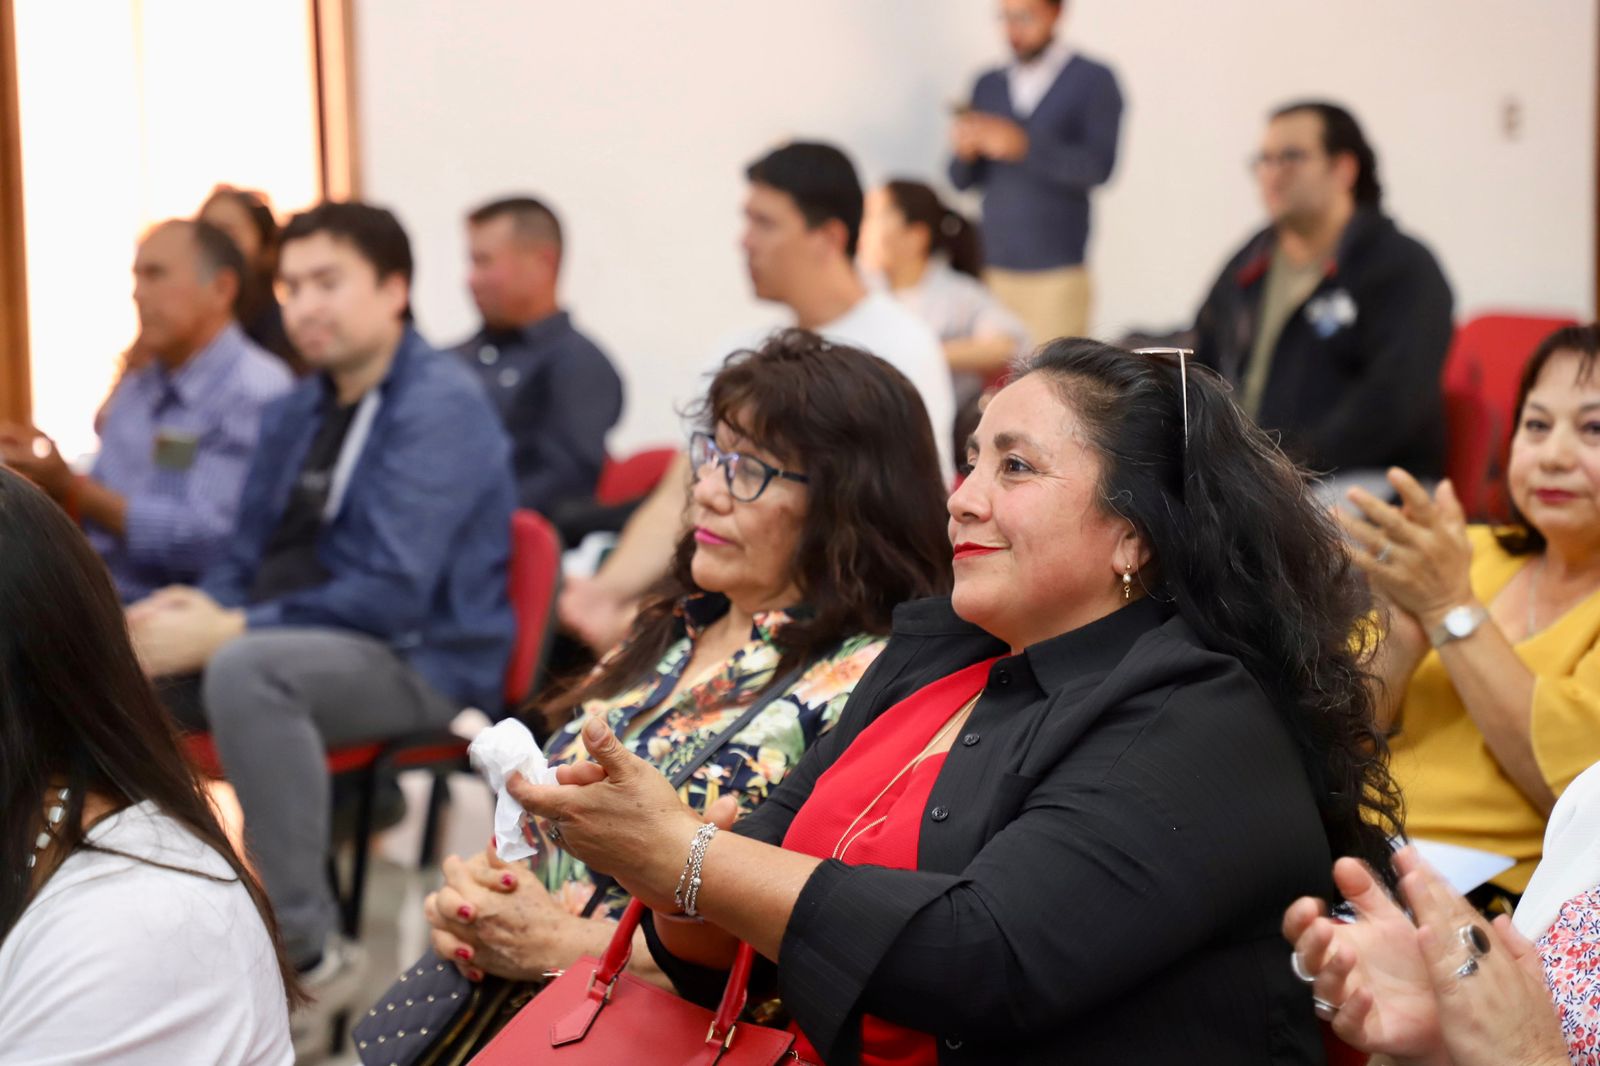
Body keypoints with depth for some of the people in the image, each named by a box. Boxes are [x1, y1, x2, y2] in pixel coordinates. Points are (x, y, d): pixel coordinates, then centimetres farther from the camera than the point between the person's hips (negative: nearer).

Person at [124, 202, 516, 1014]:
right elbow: (250, 560, 17)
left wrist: (224, 631, -23)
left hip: (421, 660, -8)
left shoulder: (439, 406, -13)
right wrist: (196, 610, -7)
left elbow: (392, 592, -22)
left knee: (247, 667, -35)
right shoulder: (296, 414, 13)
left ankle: (301, 949, -27)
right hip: (302, 637, 8)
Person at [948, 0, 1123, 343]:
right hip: (993, 272, 4)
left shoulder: (1094, 81, 1)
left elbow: (1098, 167, -12)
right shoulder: (988, 85, 14)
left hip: (1056, 276, -4)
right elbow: (963, 180, 13)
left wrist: (1021, 145, -22)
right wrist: (965, 151, -10)